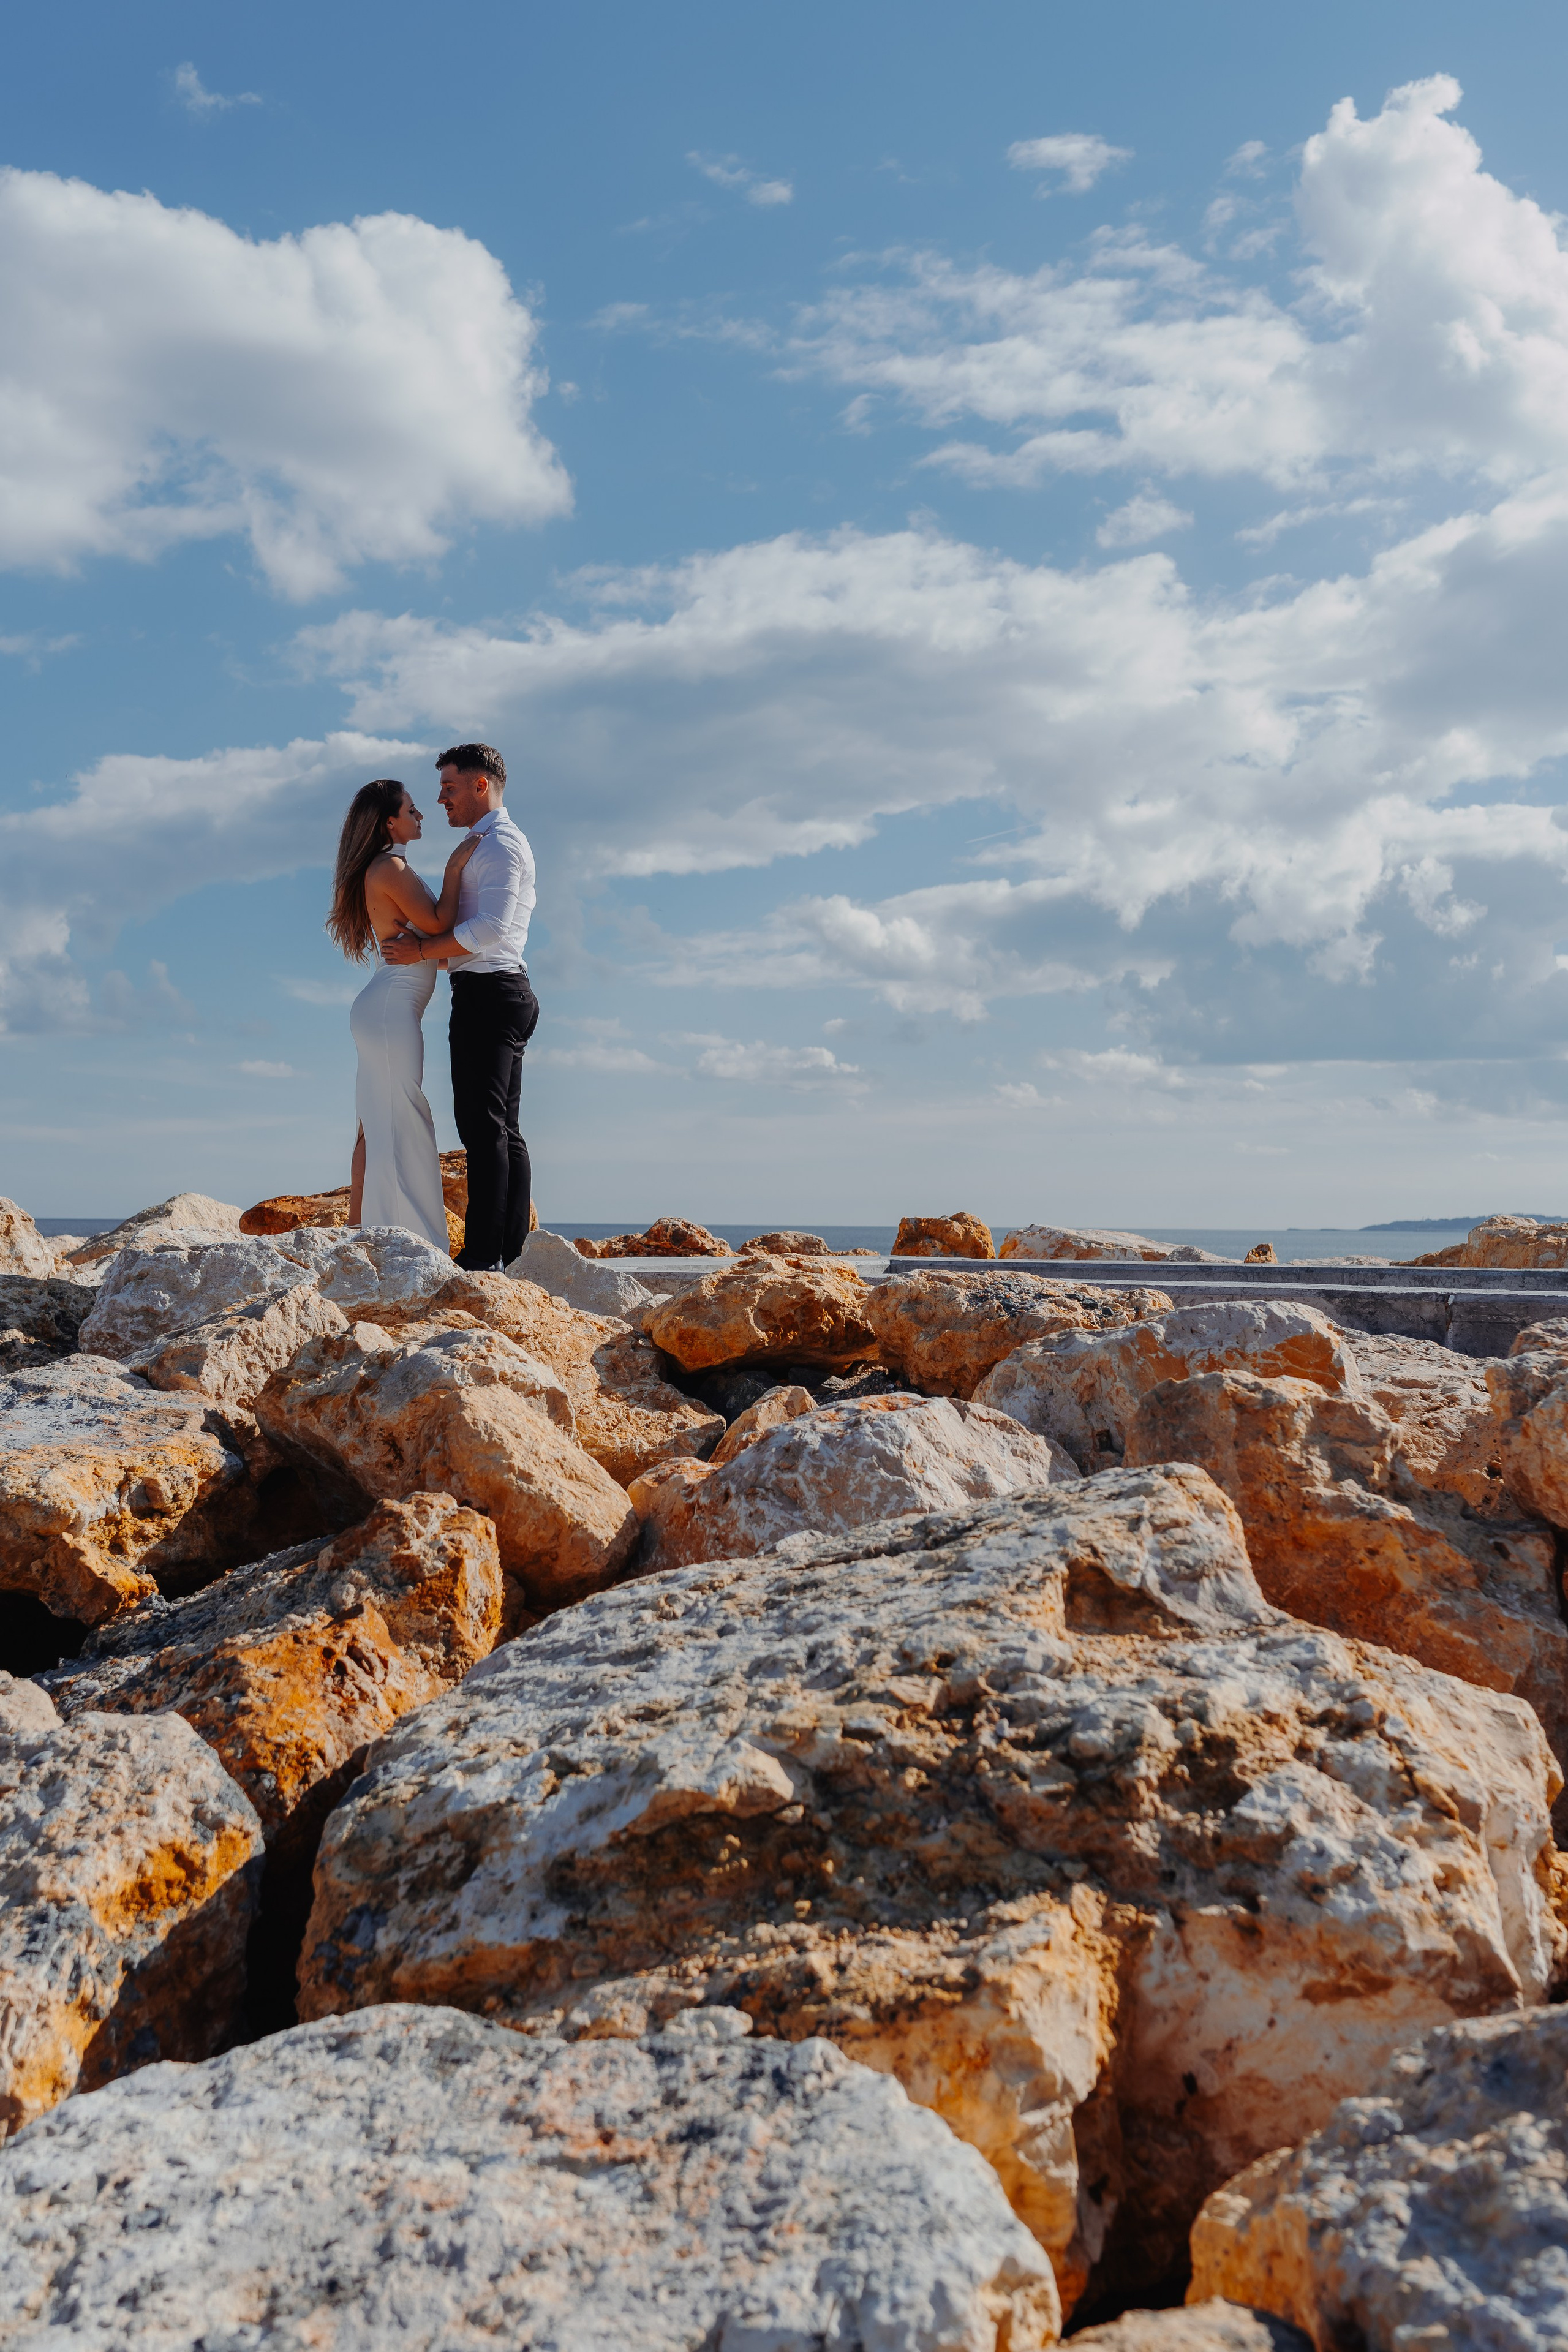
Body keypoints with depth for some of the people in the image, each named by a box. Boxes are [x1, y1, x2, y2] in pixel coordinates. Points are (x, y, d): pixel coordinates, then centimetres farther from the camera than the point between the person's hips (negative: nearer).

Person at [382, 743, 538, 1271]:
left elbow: (491, 927, -20)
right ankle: (510, 1253, 7)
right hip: (501, 991, 11)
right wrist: (429, 951, 11)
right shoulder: (489, 846, 25)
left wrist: (424, 951, -13)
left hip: (488, 991, -11)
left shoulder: (501, 842, -8)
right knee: (502, 1128, 7)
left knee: (483, 1124, -13)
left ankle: (482, 1257, -15)